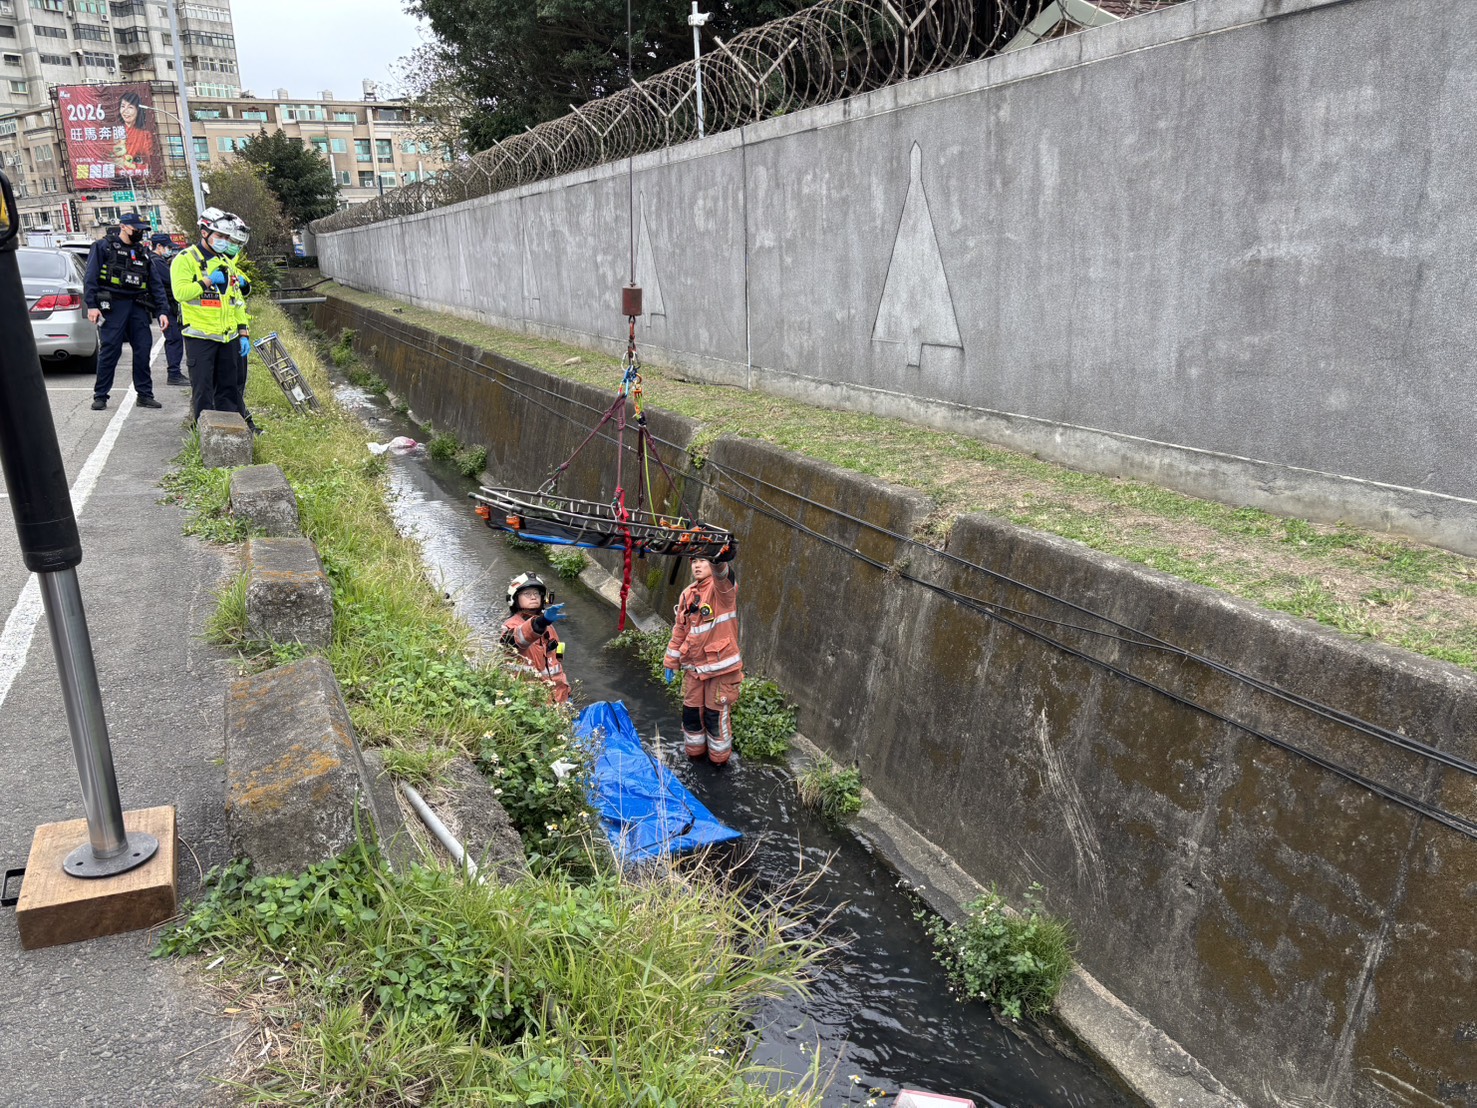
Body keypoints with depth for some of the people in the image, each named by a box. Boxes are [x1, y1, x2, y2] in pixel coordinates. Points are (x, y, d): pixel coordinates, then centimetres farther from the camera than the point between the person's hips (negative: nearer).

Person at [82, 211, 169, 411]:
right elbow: (91, 278, -3)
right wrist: (91, 305, -12)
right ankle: (100, 396, 4)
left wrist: (161, 311, 10)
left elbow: (154, 284, 19)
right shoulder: (103, 246, 3)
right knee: (109, 351, -5)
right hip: (112, 306, -5)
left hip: (138, 307, 5)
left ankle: (145, 394, 9)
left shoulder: (142, 252, 19)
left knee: (143, 349, 0)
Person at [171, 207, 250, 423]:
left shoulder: (226, 262, 19)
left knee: (227, 388, 10)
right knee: (203, 389, -4)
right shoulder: (185, 259, -3)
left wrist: (244, 332, 14)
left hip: (228, 337, 6)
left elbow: (237, 301, 21)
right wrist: (208, 281, -15)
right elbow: (180, 292, -18)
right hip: (200, 336, -6)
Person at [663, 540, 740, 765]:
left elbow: (723, 577, -39)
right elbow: (679, 631, 14)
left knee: (716, 714, 4)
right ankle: (694, 750, 38)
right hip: (694, 667, 6)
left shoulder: (722, 588, -12)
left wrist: (720, 562, -63)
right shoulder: (688, 594, 7)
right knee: (691, 711, 16)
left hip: (721, 666, -6)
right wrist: (672, 662, 15)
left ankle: (719, 755, 27)